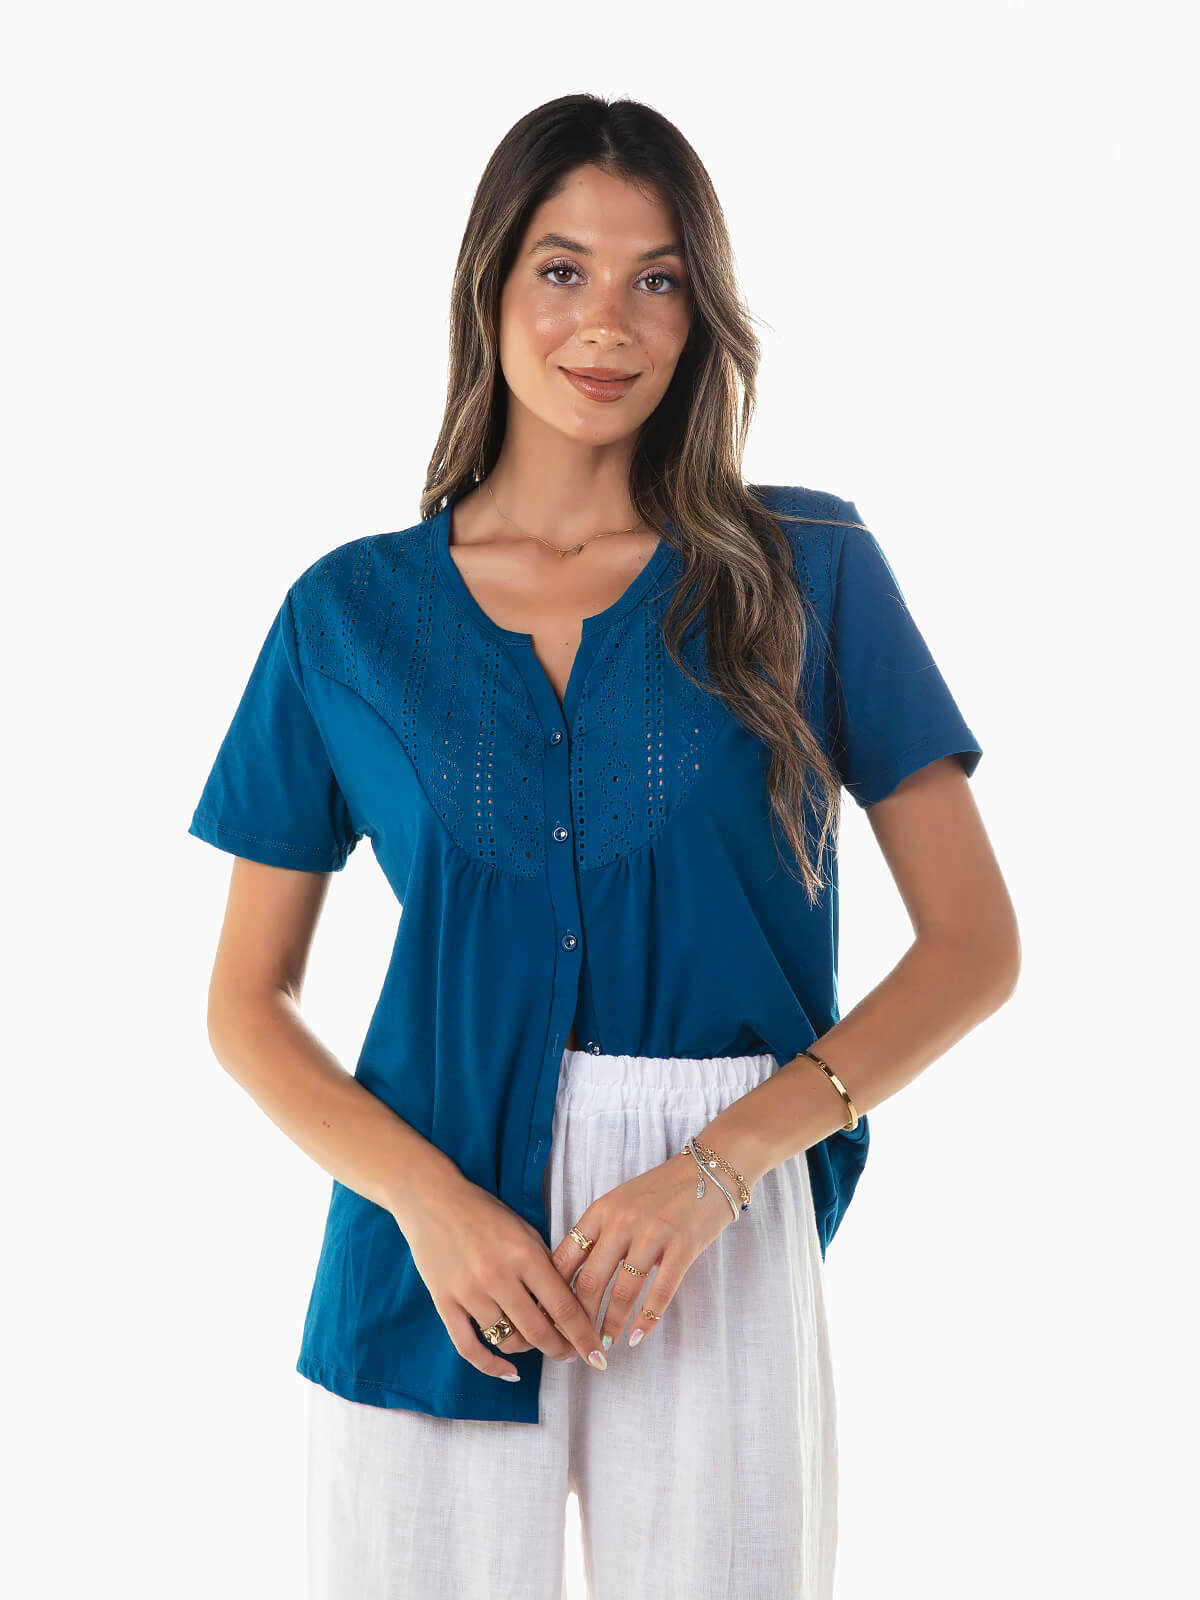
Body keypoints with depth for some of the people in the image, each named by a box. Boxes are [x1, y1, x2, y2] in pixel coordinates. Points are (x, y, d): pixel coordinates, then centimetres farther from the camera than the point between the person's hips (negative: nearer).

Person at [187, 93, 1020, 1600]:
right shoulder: (349, 613, 5)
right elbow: (247, 1000, 7)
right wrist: (427, 1195, -10)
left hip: (719, 1262, 0)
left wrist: (714, 1169, -12)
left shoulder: (806, 570, 2)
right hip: (433, 1261, 1)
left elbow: (973, 942, 0)